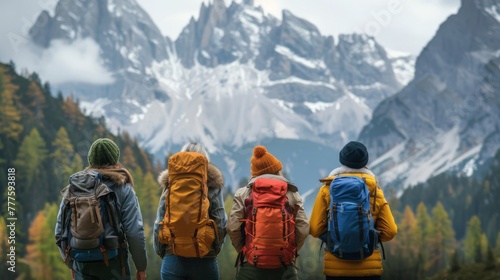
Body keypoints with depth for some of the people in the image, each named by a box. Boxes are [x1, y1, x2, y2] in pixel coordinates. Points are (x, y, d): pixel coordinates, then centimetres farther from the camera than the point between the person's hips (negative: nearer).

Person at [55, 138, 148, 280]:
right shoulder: (122, 188, -5)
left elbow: (60, 230, 8)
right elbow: (135, 231, -11)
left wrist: (71, 264, 19)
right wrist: (141, 266, -1)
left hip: (82, 264, 4)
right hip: (112, 263, -4)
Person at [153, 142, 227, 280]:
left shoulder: (169, 187, 5)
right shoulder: (212, 188, 0)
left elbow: (158, 226, 4)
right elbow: (221, 224, -4)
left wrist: (161, 253, 16)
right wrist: (214, 250, 10)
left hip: (173, 260, 2)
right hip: (204, 262, -1)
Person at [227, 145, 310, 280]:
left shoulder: (243, 193, 3)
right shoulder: (292, 194, 5)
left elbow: (233, 228, -4)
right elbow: (303, 229, -1)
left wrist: (243, 250, 10)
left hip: (251, 266, 0)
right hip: (284, 268, 1)